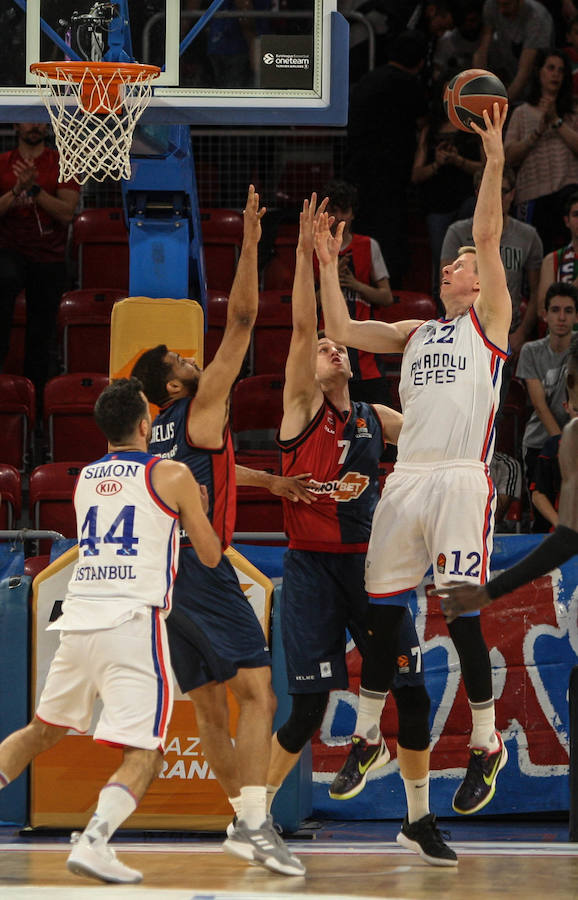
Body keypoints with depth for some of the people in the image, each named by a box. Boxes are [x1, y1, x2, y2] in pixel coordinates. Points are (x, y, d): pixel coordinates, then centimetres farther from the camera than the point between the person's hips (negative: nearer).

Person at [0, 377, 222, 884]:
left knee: (43, 731, 24)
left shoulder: (85, 479, 17)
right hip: (133, 623, -5)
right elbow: (211, 556, 8)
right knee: (142, 755, -6)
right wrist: (199, 506, 26)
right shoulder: (171, 476, 1)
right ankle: (94, 842, -27)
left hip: (78, 619, 6)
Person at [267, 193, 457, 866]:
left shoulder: (374, 419, 12)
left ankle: (418, 821, 13)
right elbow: (301, 328, -13)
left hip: (368, 563, 5)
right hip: (312, 565, -4)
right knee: (308, 709, -8)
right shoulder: (302, 407, -1)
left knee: (412, 692, -1)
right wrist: (305, 253, -19)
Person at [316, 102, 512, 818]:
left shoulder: (488, 319, 9)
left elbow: (487, 236, -3)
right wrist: (328, 267, 18)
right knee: (382, 608, 4)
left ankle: (486, 743, -1)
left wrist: (494, 163, -11)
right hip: (406, 480, 6)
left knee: (461, 612, -10)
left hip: (461, 480, -6)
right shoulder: (413, 334, 25)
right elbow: (342, 331, 21)